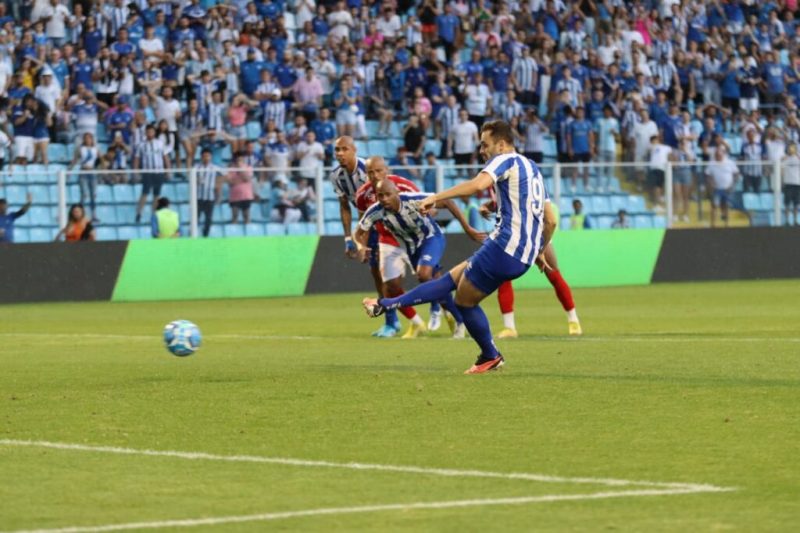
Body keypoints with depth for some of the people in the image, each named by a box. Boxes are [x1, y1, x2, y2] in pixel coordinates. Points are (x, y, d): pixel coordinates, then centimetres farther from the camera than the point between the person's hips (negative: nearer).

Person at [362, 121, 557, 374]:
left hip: (505, 246, -9)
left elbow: (477, 184, -25)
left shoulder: (506, 160, -4)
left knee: (464, 300, 6)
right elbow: (550, 221, 24)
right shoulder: (532, 168, 22)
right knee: (452, 278, 15)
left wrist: (435, 197, -25)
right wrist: (539, 252, 36)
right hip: (525, 256, 9)